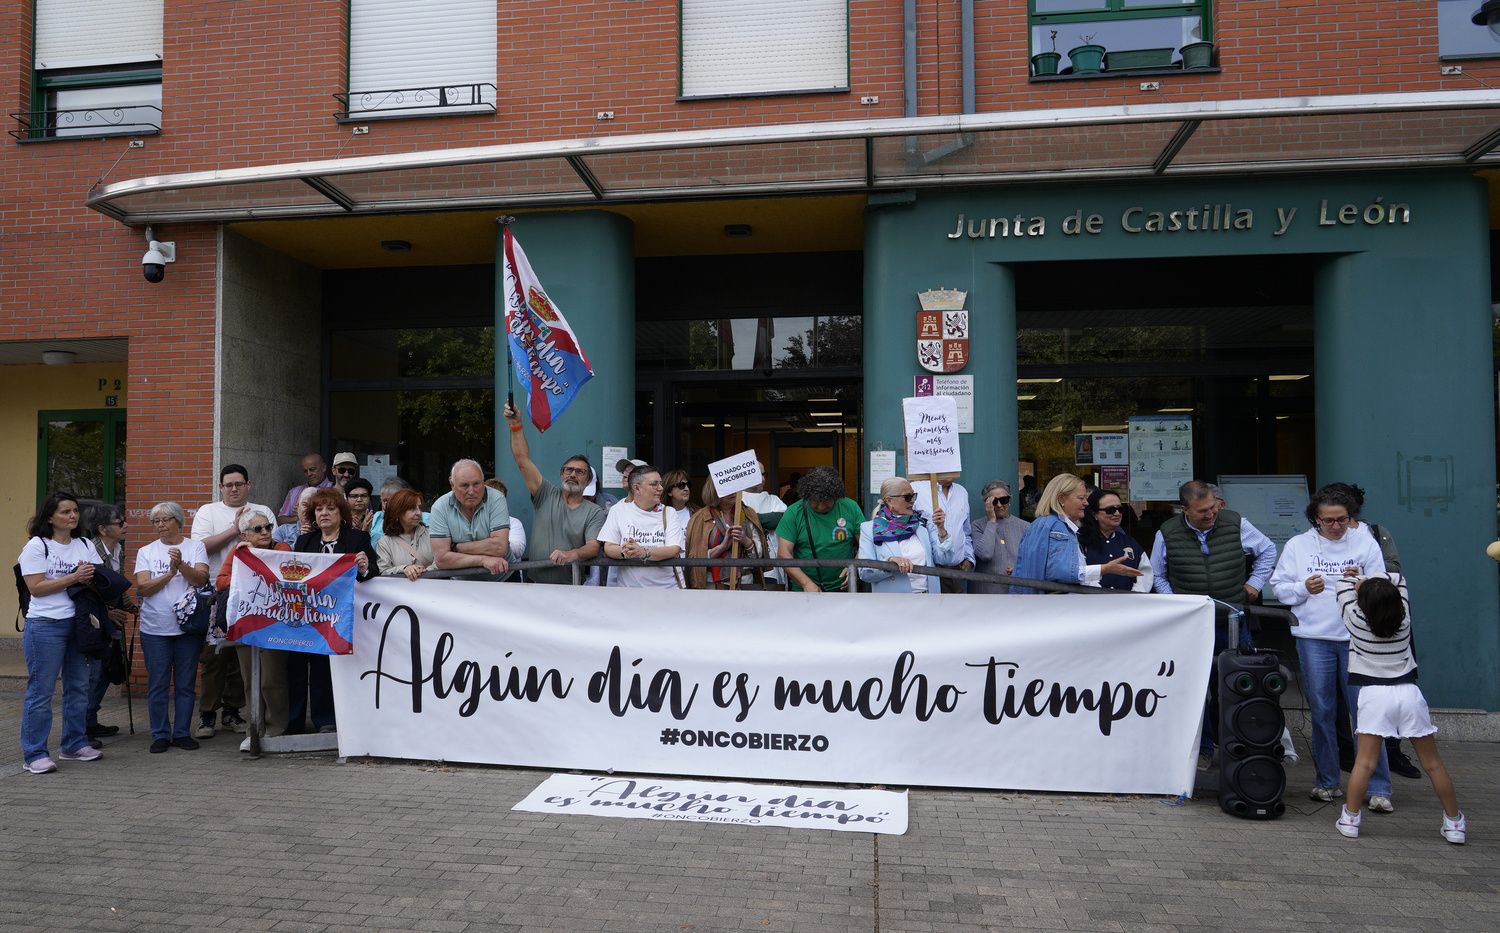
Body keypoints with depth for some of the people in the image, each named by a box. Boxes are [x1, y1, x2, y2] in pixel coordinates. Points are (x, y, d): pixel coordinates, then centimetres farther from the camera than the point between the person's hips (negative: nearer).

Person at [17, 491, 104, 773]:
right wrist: (73, 578, -15)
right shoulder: (37, 546, -4)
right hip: (46, 626, -6)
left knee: (78, 686, 10)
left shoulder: (84, 545, 13)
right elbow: (36, 587, -12)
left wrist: (90, 577, -10)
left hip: (80, 623, 6)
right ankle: (34, 754, 3)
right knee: (41, 690, -3)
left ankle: (74, 745, 21)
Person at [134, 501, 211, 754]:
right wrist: (171, 572, -14)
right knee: (157, 684, 3)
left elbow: (201, 579, -8)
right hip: (155, 627, 1)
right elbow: (143, 588, -4)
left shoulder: (195, 547, 5)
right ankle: (160, 735, 13)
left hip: (189, 626, 0)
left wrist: (181, 564, -23)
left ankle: (182, 733, 15)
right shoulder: (146, 552, 7)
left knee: (185, 683, 5)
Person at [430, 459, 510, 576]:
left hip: (501, 576, 0)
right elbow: (441, 559, -13)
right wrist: (483, 559, -20)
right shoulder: (440, 507, -6)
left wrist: (455, 547, -11)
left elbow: (500, 548, -19)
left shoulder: (496, 499, -9)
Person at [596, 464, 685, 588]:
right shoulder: (618, 510, 10)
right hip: (627, 587, -1)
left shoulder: (669, 513, 10)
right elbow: (608, 548, 3)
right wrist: (624, 552, -20)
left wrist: (644, 553, -21)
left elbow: (674, 550, -4)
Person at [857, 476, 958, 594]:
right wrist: (890, 561, -22)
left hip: (928, 591, 2)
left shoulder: (924, 522, 7)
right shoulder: (869, 528, 0)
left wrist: (941, 529, -8)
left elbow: (944, 560, 3)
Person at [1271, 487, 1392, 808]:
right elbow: (1279, 587, 6)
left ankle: (1378, 788, 6)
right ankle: (1327, 782, 20)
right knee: (1321, 712, 8)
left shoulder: (1365, 543, 4)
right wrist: (1304, 588, -12)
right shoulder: (1297, 545, 4)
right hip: (1314, 638, 1)